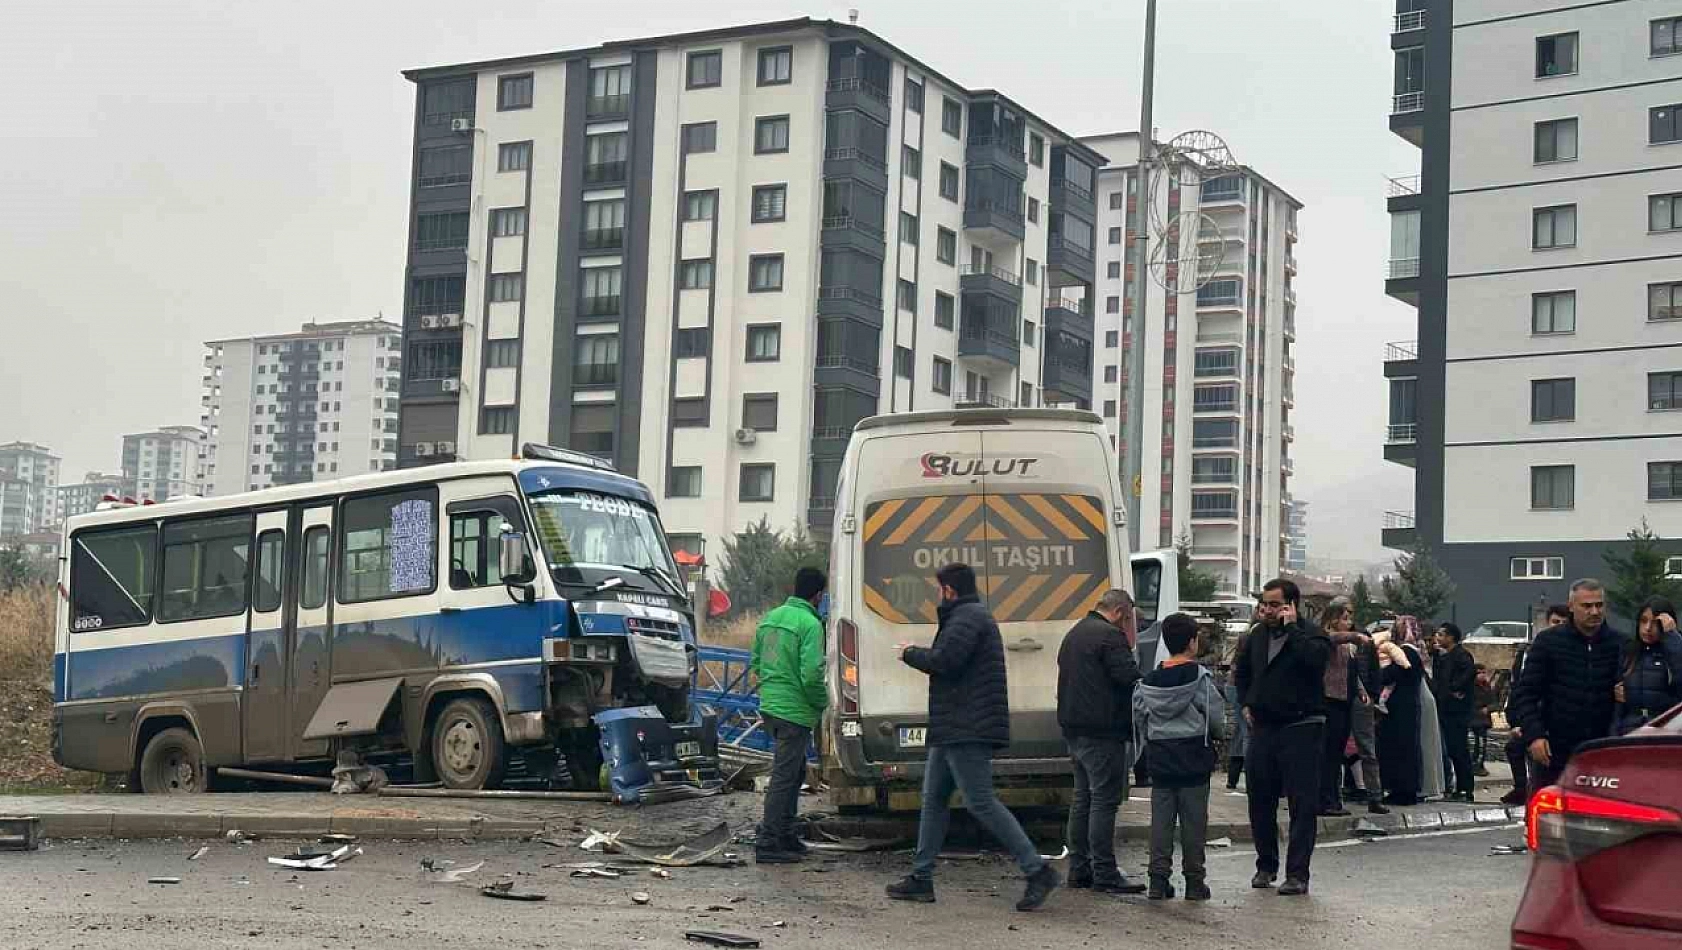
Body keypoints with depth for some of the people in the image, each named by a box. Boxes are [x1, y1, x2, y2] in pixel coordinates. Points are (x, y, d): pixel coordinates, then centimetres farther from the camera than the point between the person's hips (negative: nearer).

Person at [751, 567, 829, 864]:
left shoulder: (771, 617, 11)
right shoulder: (810, 624, -16)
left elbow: (756, 663, 17)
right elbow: (811, 674, -22)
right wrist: (822, 701, -5)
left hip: (769, 707, 9)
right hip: (795, 711, -9)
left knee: (794, 771, 21)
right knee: (785, 777, -3)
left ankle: (785, 835, 28)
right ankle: (768, 844, -1)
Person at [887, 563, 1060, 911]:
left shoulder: (968, 617, -13)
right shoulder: (970, 616, 22)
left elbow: (944, 660, -24)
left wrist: (910, 654, -7)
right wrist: (918, 654, 12)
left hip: (967, 730, -11)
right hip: (955, 729, 11)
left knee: (980, 802, -12)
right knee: (934, 798, 13)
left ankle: (1038, 871, -11)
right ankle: (921, 877, 18)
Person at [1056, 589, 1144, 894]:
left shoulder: (1074, 634, 19)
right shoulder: (1110, 637, -13)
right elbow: (1131, 677, -20)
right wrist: (1130, 650, -1)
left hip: (1074, 729, 10)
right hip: (1102, 731, -10)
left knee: (1083, 799, 14)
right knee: (1104, 800, -8)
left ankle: (1079, 869, 17)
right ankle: (1104, 874, -8)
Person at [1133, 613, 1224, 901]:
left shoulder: (1150, 680, 4)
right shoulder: (1199, 676, -10)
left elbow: (1139, 717, 6)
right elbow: (1216, 716, -9)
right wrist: (1214, 736, 11)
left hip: (1160, 758, 4)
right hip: (1193, 758, -4)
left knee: (1161, 820, 7)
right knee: (1193, 821, 3)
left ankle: (1158, 880, 6)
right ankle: (1194, 882, 8)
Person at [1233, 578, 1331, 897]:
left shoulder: (1311, 635, -8)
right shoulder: (1257, 636, 10)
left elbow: (1315, 658, -32)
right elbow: (1241, 671, 28)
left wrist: (1292, 628, -22)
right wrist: (1246, 704, 17)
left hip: (1301, 729, -6)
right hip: (1263, 727, 6)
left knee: (1302, 803, -4)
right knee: (1260, 801, 11)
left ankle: (1297, 873, 0)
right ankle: (1266, 866, 23)